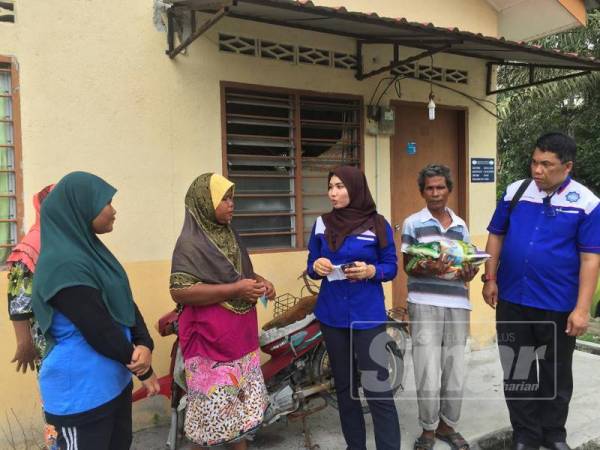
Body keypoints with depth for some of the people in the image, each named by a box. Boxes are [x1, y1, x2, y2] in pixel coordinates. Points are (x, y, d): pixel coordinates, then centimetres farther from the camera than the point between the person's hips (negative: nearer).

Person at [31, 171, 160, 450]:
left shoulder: (91, 250, 4)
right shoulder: (65, 264, -24)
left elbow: (126, 305, 3)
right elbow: (100, 331, -23)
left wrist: (144, 346, -15)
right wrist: (145, 370, -9)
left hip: (114, 382, 8)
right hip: (81, 393, -8)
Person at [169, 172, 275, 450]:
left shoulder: (230, 235, 11)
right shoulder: (191, 242, -14)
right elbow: (179, 291, -23)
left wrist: (260, 281, 2)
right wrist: (234, 290, -25)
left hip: (241, 339, 8)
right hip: (211, 343, -8)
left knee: (242, 405, 18)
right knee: (213, 409, 1)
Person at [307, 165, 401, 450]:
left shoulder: (378, 224, -4)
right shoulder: (321, 224, 5)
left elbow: (391, 267, 0)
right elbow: (311, 266, 9)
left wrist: (371, 271, -20)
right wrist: (316, 267, -13)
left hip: (368, 316, -3)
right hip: (332, 316, 4)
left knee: (377, 387, -5)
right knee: (343, 385, 14)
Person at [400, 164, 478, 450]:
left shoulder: (461, 226, 14)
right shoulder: (412, 223, 2)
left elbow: (469, 263, 16)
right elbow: (407, 266, -3)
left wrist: (468, 273, -8)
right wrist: (427, 268, -24)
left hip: (458, 305, 4)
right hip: (425, 304, -4)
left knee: (455, 370, 9)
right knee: (428, 373, -3)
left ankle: (447, 425, 27)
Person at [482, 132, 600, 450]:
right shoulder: (515, 192, 0)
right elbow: (496, 235, 7)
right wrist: (490, 278, 0)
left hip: (558, 306, -2)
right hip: (511, 300, 2)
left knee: (555, 374, 16)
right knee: (516, 371, 13)